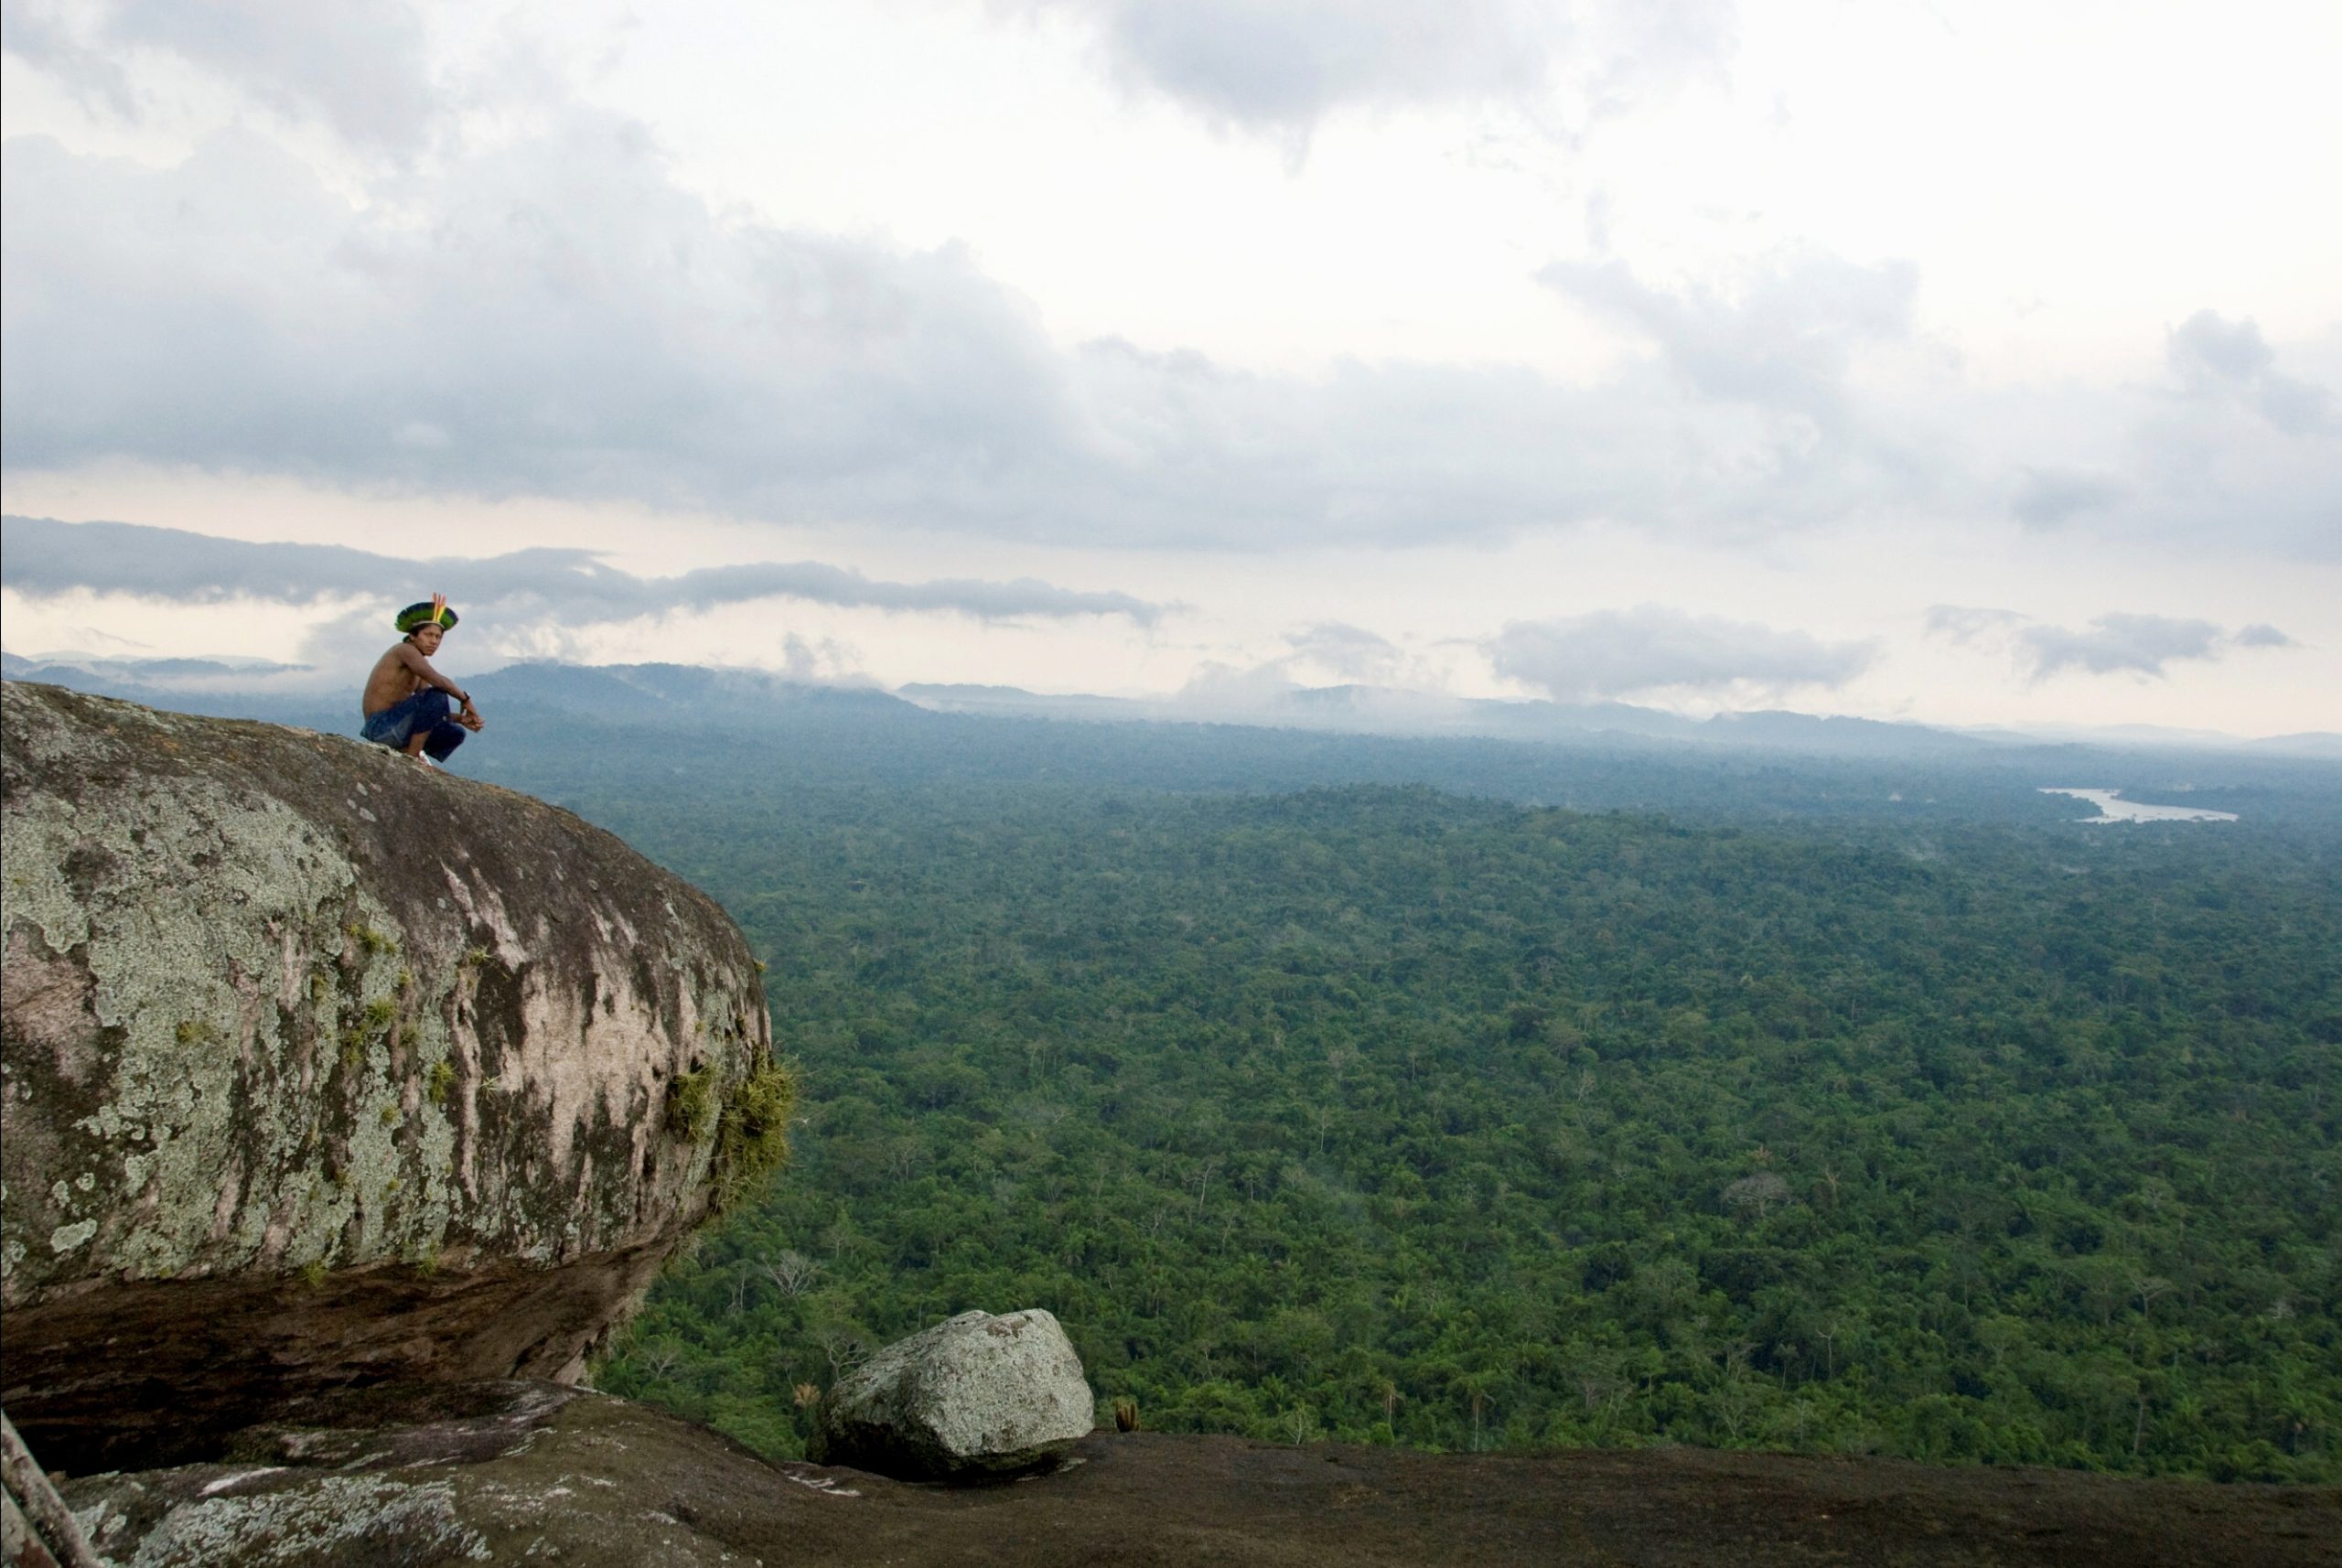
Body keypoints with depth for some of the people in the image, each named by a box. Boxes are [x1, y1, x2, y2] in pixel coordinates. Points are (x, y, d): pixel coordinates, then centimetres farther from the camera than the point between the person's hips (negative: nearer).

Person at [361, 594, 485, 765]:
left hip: (394, 727, 9)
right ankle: (412, 756, -17)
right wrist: (465, 699, -12)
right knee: (437, 696, -24)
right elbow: (439, 681, -25)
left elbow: (429, 711, 11)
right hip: (381, 726, -9)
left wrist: (460, 719, -3)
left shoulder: (421, 664, 17)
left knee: (455, 733, 9)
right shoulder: (406, 650, -11)